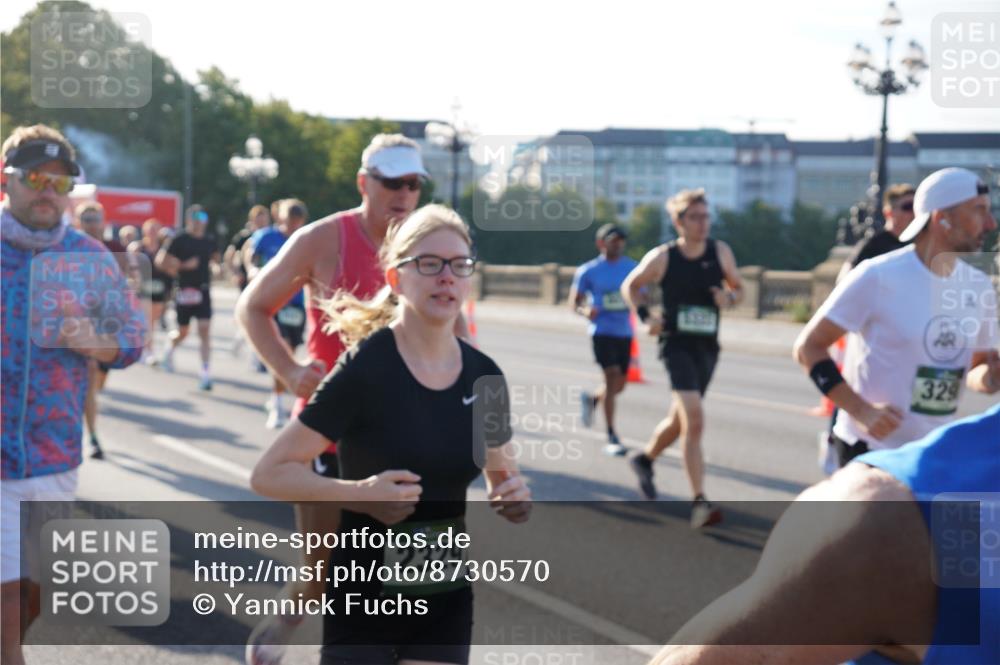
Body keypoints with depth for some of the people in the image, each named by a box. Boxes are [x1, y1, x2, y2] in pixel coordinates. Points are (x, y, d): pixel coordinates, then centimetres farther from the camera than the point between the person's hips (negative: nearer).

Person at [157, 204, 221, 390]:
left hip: (203, 292, 3)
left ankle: (205, 374, -10)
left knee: (205, 332, -8)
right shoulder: (179, 240, -7)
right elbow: (160, 262, -8)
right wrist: (184, 266, -17)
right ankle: (169, 351, 45)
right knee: (182, 332, 11)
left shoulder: (209, 242, 7)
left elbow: (214, 259, 26)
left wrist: (215, 267, 3)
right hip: (185, 292, -3)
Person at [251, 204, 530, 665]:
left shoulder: (483, 376, -1)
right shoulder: (365, 368, -16)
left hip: (445, 600, 5)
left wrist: (512, 495, -6)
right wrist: (361, 494, -29)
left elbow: (501, 471, 16)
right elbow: (269, 475, -16)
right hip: (364, 597, -4)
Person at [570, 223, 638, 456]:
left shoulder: (632, 268, 7)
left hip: (624, 332, 5)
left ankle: (591, 399, 44)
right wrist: (585, 311, -20)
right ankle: (611, 437, -12)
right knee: (612, 376, -17)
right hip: (602, 330, -5)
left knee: (619, 384, 10)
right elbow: (575, 301, 2)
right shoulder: (588, 271, -3)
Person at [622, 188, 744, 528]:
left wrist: (729, 298, -10)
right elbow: (630, 286, 9)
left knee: (680, 419, 20)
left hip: (708, 347, 5)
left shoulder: (721, 252, 0)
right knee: (694, 421, -18)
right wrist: (645, 317, -7)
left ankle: (645, 459, 48)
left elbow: (738, 288, 13)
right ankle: (699, 501, -17)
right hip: (677, 344, -5)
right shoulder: (662, 257, -7)